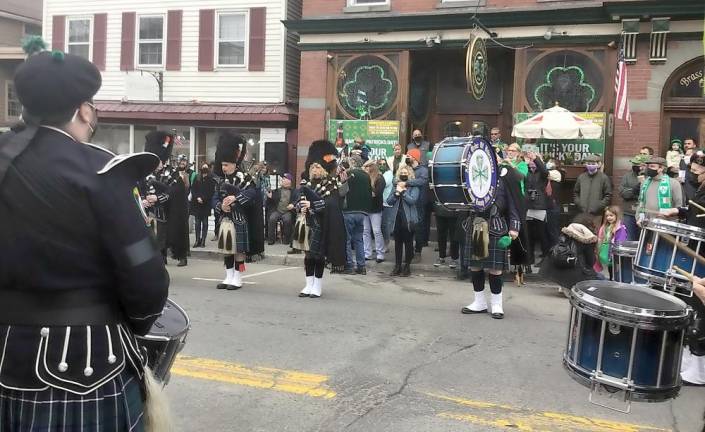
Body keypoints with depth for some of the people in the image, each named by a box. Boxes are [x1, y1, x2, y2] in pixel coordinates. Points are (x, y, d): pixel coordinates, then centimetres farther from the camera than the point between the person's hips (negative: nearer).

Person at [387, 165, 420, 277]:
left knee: (408, 243, 1)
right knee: (397, 242, 7)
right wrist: (396, 193, -10)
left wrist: (402, 192, -12)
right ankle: (397, 266, 13)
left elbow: (412, 200, -15)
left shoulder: (414, 188, 0)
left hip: (408, 219, -4)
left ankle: (407, 266, 7)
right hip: (397, 218, 4)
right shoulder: (396, 186, 14)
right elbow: (389, 201, 5)